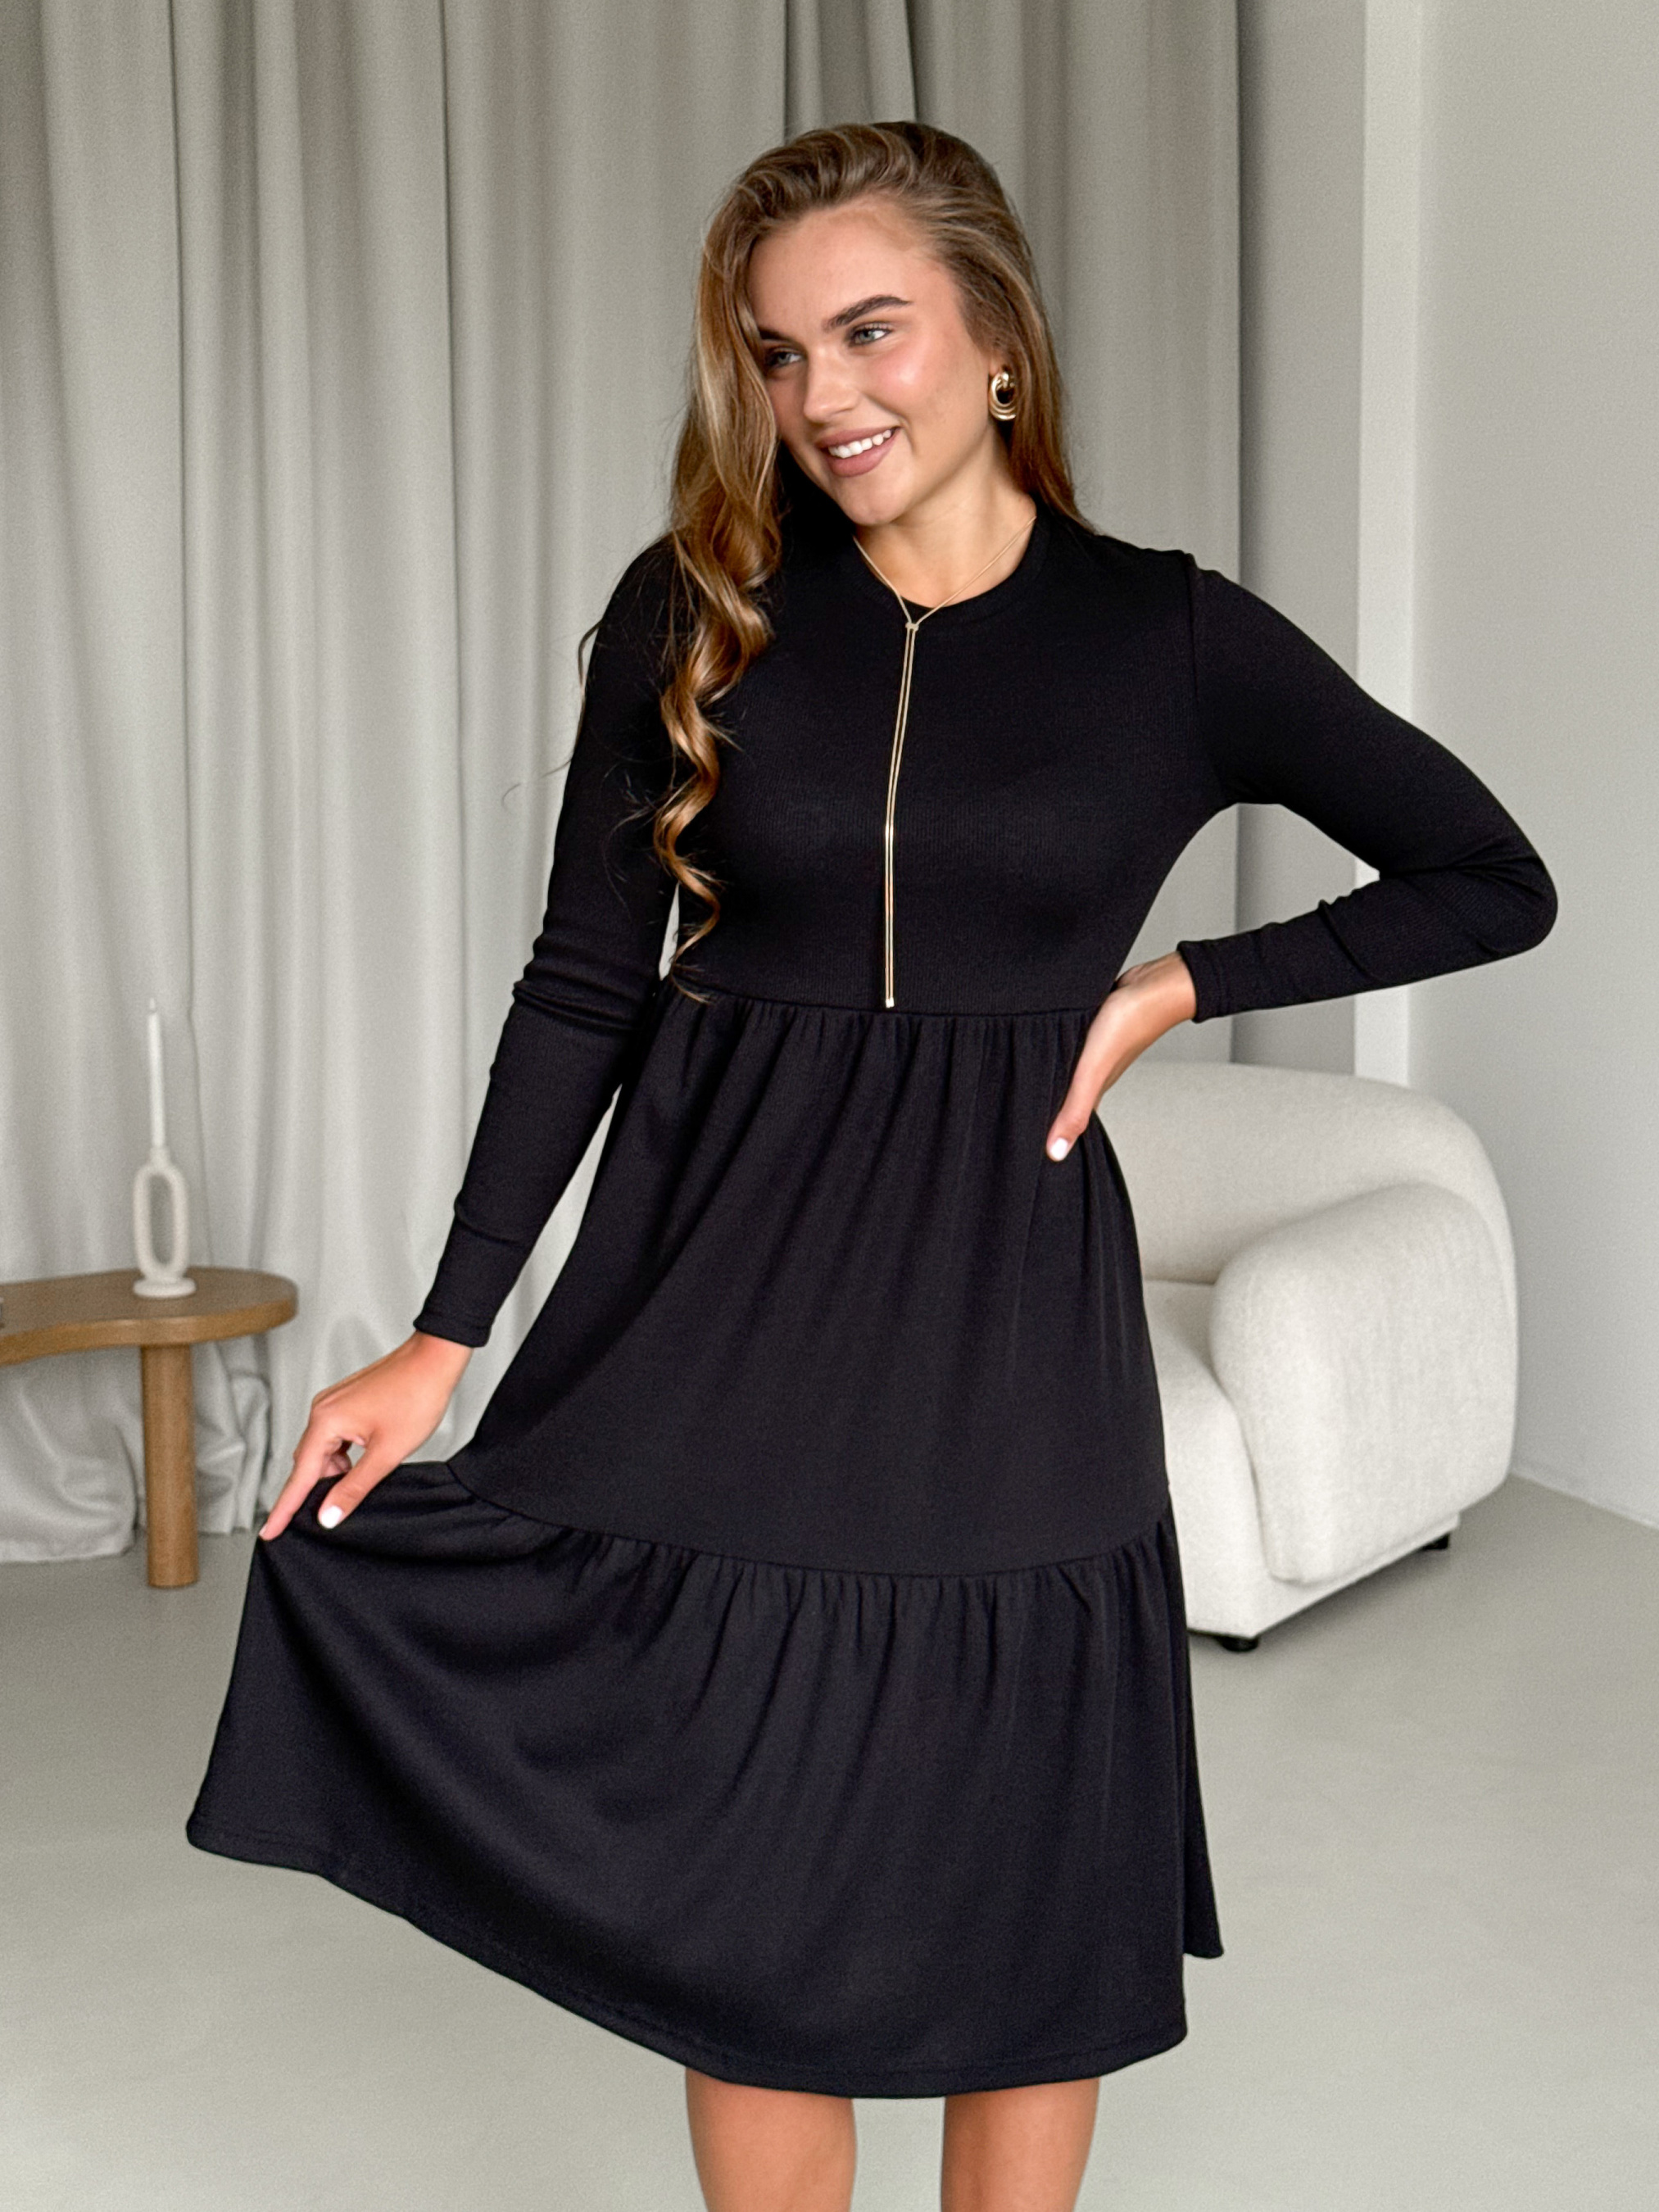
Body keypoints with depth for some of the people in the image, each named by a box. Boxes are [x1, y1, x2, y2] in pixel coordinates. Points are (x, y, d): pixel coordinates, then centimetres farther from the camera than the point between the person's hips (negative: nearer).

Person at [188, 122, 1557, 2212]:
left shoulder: (1171, 639, 0)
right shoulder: (694, 610, 1)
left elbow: (1494, 883, 8)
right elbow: (582, 988, 2)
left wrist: (1176, 982, -2)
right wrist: (443, 1341, -3)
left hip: (1004, 1313, 0)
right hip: (720, 1290, 1)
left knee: (1025, 1910, 11)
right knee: (743, 1910, 8)